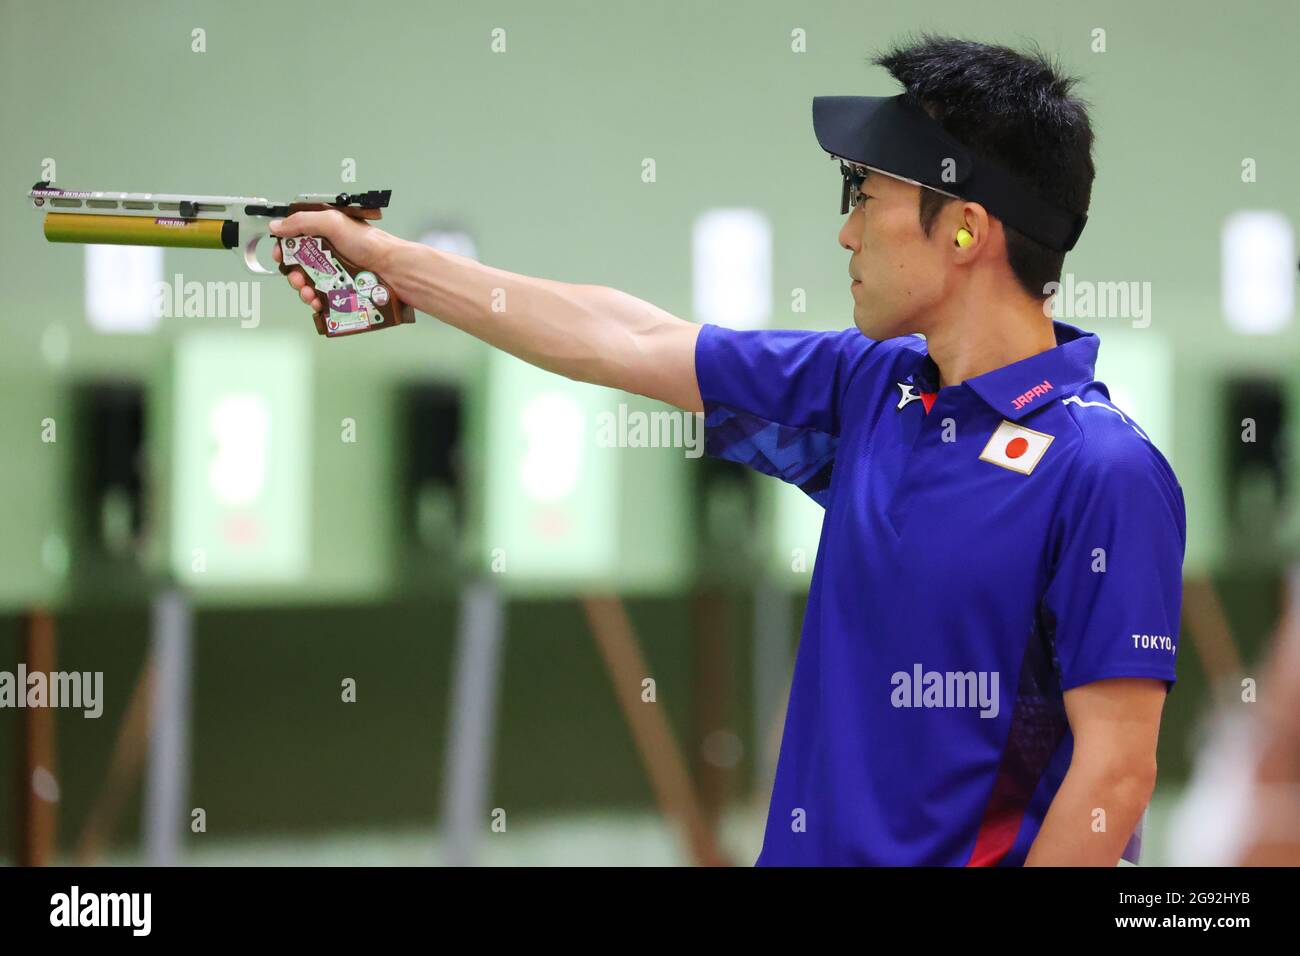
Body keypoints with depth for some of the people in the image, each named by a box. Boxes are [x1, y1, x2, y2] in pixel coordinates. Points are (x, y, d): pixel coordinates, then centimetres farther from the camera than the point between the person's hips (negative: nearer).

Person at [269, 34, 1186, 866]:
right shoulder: (870, 388, 6)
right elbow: (630, 342, 17)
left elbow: (1115, 773, -19)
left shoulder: (1103, 472, -17)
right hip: (811, 844, 7)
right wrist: (391, 261, 22)